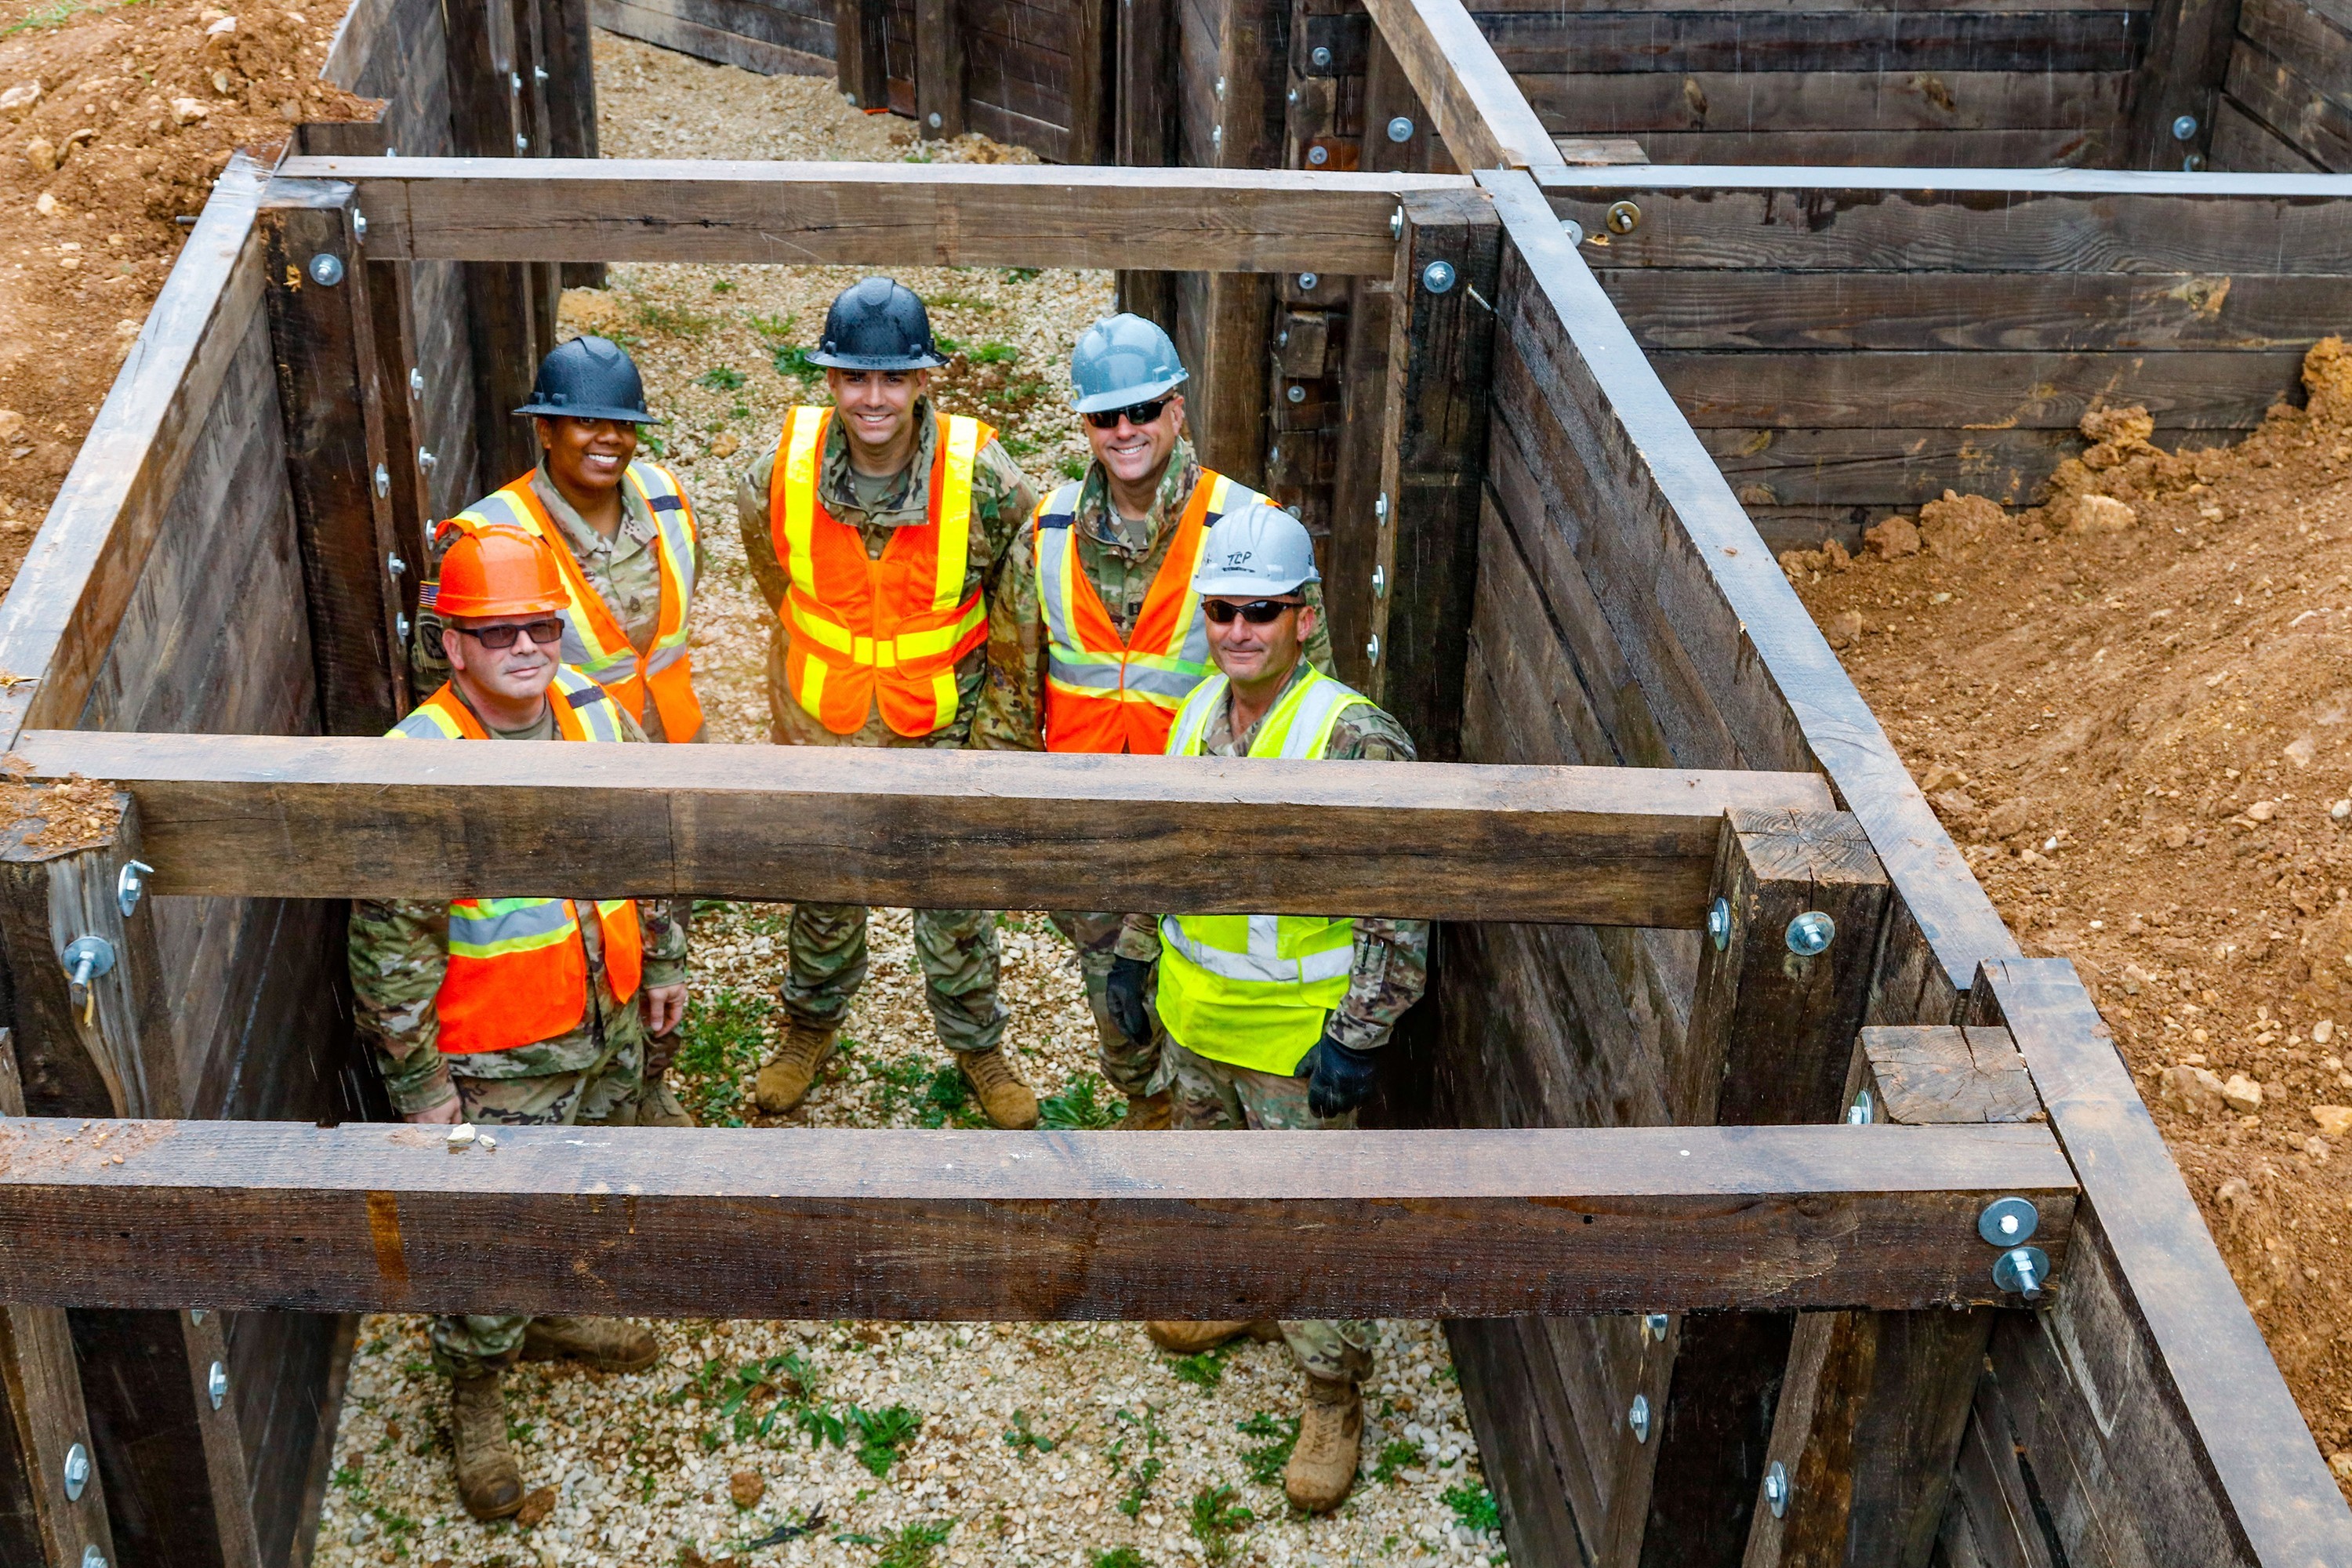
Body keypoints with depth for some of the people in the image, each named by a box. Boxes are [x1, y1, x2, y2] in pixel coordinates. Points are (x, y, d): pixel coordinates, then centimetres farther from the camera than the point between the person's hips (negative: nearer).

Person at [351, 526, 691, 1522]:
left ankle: (555, 1317, 52)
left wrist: (663, 958, 14)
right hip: (497, 1058, -6)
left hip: (612, 1026, 6)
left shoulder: (598, 713, -6)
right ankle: (474, 1405, 28)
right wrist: (417, 1083, -16)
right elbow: (391, 947, -20)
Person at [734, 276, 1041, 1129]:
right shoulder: (783, 471, -19)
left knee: (956, 899, 15)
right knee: (822, 888, 21)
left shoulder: (981, 479, -24)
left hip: (943, 719, -1)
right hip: (820, 718, 1)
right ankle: (811, 1027, 47)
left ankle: (977, 1046, 39)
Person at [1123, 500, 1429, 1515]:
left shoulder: (1357, 742, -23)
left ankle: (1331, 1399, 22)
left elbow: (1399, 909, -20)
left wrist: (1357, 1038, -20)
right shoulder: (1195, 716, -1)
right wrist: (1132, 962, 16)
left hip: (1299, 1041, -7)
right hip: (1195, 1019, 7)